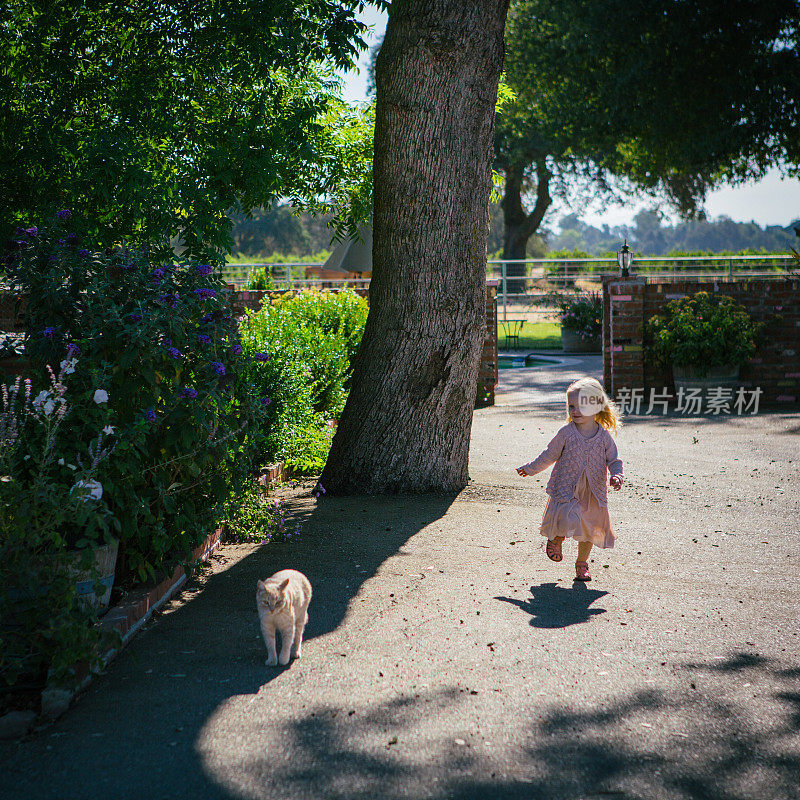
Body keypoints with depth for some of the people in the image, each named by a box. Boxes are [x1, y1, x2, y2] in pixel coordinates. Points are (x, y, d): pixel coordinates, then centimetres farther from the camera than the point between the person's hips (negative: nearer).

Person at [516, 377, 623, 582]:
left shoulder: (604, 436, -2)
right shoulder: (565, 434, -5)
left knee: (589, 530, 9)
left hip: (593, 492, 2)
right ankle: (556, 540, 14)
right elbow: (549, 456, 7)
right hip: (566, 488, -2)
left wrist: (617, 476, -16)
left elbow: (614, 460, 4)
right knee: (567, 521, -21)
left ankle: (582, 564, 32)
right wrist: (530, 469, 11)